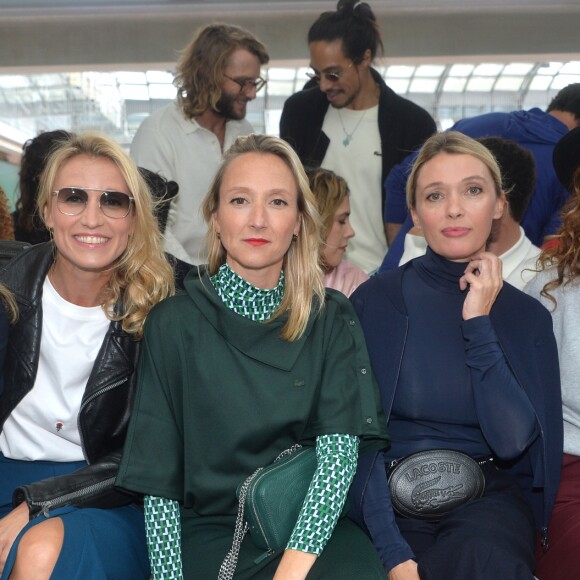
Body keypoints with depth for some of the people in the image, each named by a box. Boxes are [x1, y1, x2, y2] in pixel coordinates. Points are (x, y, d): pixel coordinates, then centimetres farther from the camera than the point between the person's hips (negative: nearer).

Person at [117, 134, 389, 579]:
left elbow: (340, 449, -8)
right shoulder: (174, 323, 1)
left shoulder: (332, 319, 4)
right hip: (209, 530, -1)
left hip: (313, 528, 1)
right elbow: (159, 478, -1)